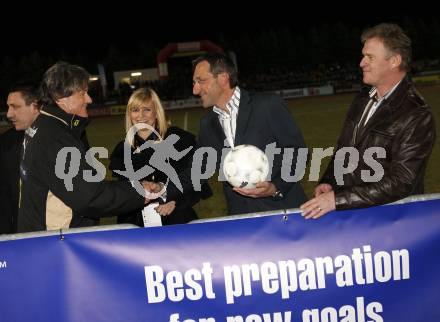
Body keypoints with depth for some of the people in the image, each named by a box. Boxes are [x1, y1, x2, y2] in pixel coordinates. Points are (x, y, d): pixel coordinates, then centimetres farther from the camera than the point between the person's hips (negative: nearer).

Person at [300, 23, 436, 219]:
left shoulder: (417, 117, -14)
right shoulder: (364, 98, 10)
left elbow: (400, 183, -19)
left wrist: (338, 199, -23)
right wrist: (328, 182, 2)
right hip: (346, 208, 6)